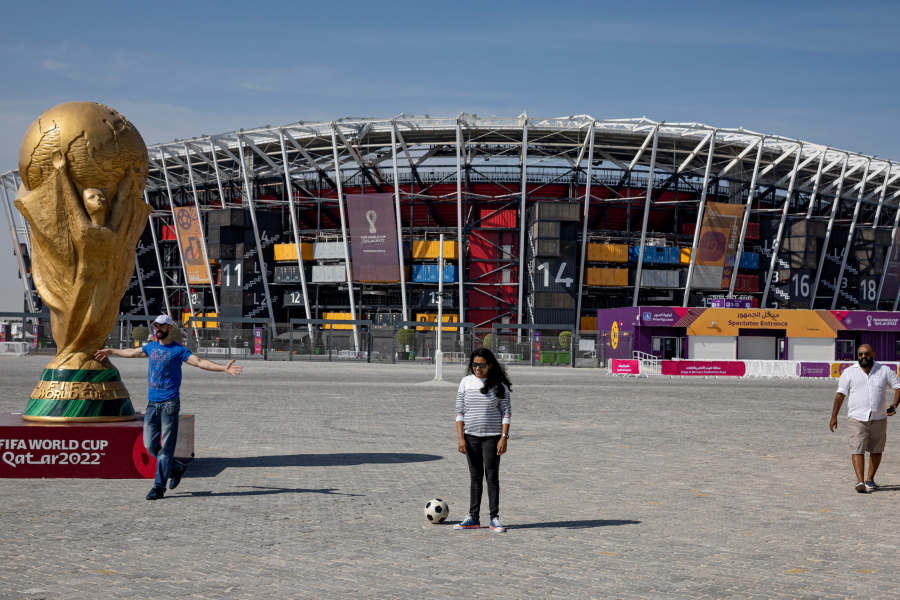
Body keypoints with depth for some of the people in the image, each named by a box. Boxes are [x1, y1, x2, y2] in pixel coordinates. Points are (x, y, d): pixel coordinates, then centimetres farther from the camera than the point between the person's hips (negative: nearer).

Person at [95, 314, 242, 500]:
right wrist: (110, 351, 46)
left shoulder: (178, 350, -4)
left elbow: (200, 362, -15)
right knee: (150, 445, 5)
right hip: (152, 404, 6)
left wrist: (223, 368, -29)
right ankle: (177, 468, 25)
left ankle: (159, 486, -3)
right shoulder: (151, 347, 13)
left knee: (166, 447, -6)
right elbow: (131, 352, 32)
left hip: (170, 404, -6)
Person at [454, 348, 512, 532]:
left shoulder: (499, 385, -3)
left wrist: (504, 437, -10)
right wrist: (460, 437, -3)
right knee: (475, 477, 8)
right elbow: (460, 412, 4)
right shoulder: (466, 382, 3)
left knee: (492, 477, -1)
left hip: (492, 436, -2)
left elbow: (506, 413, -2)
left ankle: (494, 518, 5)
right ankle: (473, 518, 12)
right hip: (471, 436, 3)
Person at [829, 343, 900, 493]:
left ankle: (870, 479, 24)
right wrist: (834, 416, -2)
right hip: (857, 419, -2)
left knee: (876, 450, 9)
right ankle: (860, 481, -19)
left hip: (879, 419, 2)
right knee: (857, 449, -13)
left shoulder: (884, 371, 4)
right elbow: (840, 394, 2)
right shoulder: (849, 372, 1)